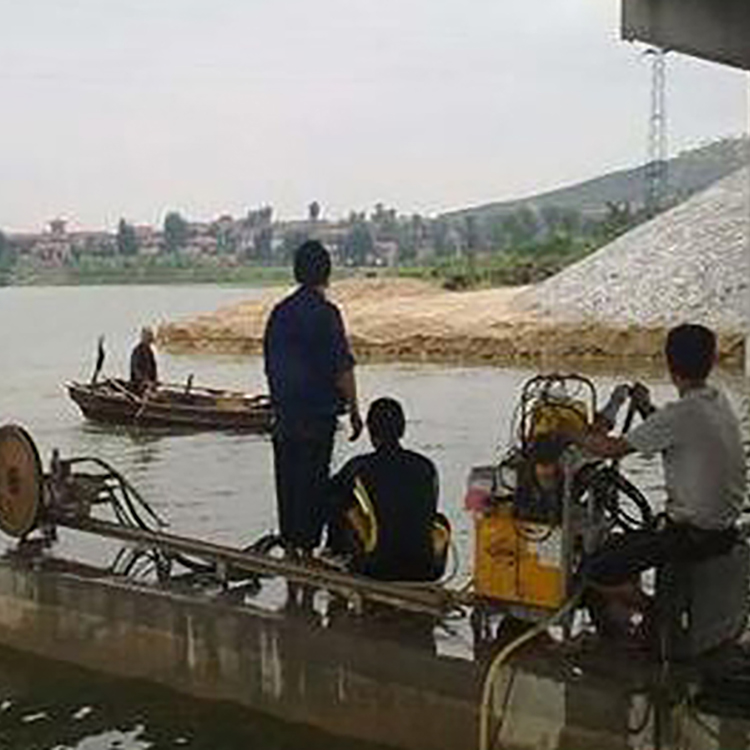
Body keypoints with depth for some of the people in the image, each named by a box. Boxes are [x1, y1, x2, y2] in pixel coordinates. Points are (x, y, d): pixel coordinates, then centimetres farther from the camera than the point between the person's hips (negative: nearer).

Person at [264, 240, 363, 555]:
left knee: (287, 479, 12)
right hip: (318, 412, -6)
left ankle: (289, 544, 19)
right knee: (313, 481, -1)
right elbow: (342, 367, -14)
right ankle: (307, 546, 2)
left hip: (284, 413, 6)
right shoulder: (325, 312, -12)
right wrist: (354, 410, -7)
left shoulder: (279, 311, 9)